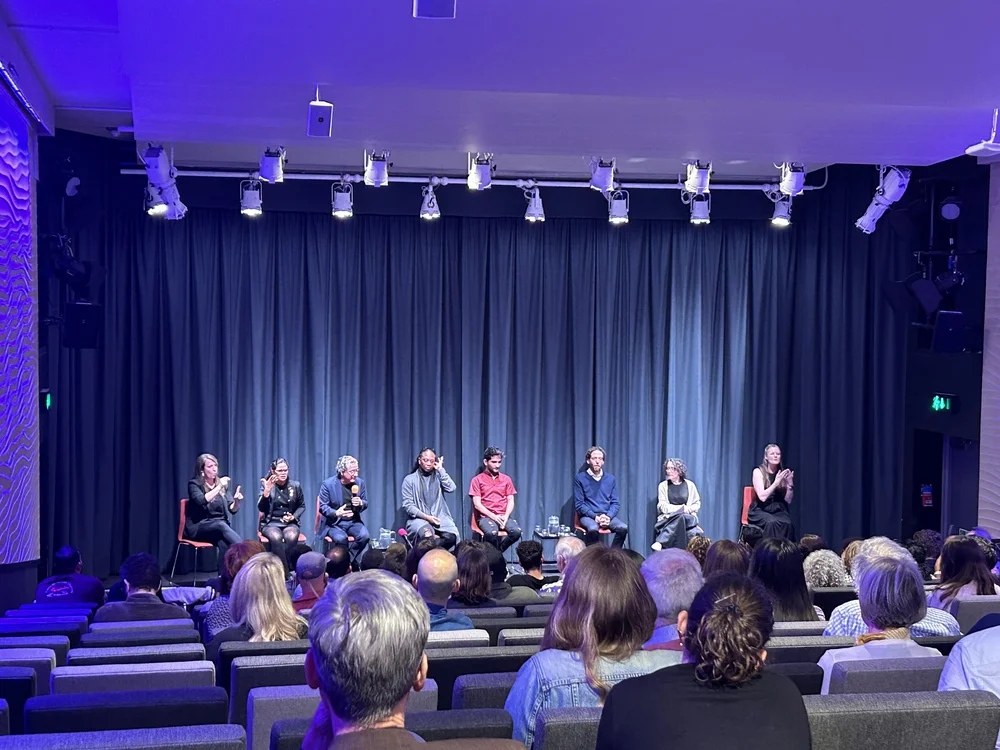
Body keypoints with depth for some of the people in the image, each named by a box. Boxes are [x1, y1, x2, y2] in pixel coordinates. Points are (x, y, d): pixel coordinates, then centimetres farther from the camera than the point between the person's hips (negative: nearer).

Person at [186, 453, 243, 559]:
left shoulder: (222, 484, 13)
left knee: (224, 543, -34)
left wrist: (237, 501, -14)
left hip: (220, 525, 3)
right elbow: (202, 500, -20)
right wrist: (219, 487, -18)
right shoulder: (194, 484, 1)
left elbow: (232, 509, 7)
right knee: (221, 524, -36)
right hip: (198, 528, -3)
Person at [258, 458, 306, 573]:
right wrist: (267, 491, -20)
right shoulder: (266, 485, 2)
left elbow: (302, 506, 16)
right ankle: (285, 572, -28)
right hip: (271, 523, -1)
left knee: (292, 537, -35)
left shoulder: (296, 486, 6)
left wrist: (293, 517, -4)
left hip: (290, 523, 1)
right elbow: (261, 508, -6)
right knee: (276, 537, -36)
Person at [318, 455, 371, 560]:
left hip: (353, 521, 3)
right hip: (334, 523, -3)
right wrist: (336, 513, -28)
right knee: (341, 539, -34)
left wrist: (360, 503, -14)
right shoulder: (328, 484, -9)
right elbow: (323, 507, -7)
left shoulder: (360, 483, 1)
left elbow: (365, 503, 12)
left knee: (365, 536, -26)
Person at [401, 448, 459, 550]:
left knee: (452, 536, -29)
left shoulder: (438, 476, 15)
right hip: (419, 518, -3)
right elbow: (408, 505, -1)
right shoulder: (410, 479, 6)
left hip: (440, 517, 3)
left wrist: (441, 470, 0)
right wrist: (426, 517, -12)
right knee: (427, 535, -37)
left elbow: (451, 488, -5)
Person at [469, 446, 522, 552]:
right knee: (491, 533, -37)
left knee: (516, 531, -28)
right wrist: (493, 516, -14)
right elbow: (477, 504, -2)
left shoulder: (506, 479, 16)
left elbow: (510, 501, 11)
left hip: (503, 517, 4)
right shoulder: (477, 480, 5)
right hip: (486, 517, -3)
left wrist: (506, 516, -9)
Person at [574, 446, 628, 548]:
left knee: (623, 528, -26)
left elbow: (615, 503, 12)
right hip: (588, 516, -3)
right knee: (593, 529, -37)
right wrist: (595, 516, -15)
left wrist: (608, 516, -9)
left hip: (607, 516, 3)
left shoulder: (610, 478, 13)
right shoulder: (580, 478, 2)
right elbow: (579, 504, -1)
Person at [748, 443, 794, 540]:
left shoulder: (782, 474, 7)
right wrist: (776, 482, -19)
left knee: (787, 524, -30)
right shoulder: (758, 472, -3)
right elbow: (762, 497, -14)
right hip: (761, 510, -3)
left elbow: (788, 500, 7)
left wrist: (790, 484, -9)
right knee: (772, 523, -36)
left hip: (778, 510, 3)